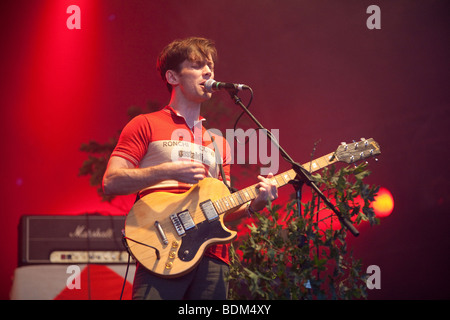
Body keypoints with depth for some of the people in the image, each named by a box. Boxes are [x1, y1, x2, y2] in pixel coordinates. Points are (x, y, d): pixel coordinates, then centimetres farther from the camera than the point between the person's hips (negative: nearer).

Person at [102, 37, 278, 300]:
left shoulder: (217, 142, 24)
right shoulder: (147, 125, 7)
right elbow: (111, 182, -4)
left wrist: (253, 205, 2)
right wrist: (167, 172, -12)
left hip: (212, 256, 5)